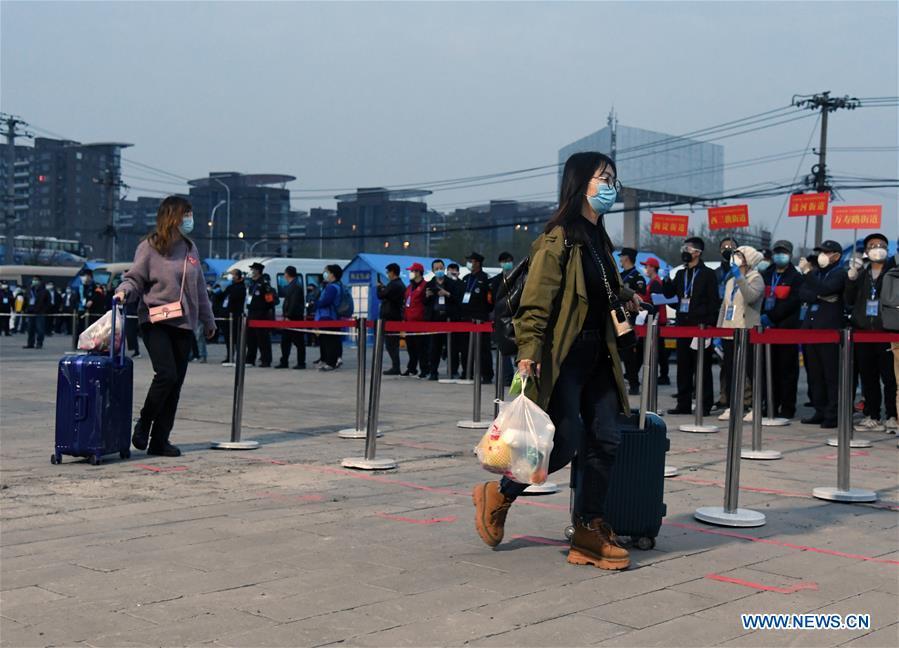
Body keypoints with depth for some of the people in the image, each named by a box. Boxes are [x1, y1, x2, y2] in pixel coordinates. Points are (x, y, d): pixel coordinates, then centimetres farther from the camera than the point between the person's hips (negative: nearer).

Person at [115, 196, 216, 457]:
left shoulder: (190, 248, 13)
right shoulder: (149, 247, -2)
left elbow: (199, 288, 21)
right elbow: (135, 279, 0)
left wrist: (208, 319, 26)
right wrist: (124, 291, -23)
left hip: (183, 325, 5)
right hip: (156, 321, -5)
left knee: (176, 382, 3)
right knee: (166, 374, -17)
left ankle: (160, 440, 10)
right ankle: (143, 424, 6)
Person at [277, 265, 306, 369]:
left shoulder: (296, 286, -14)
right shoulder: (290, 286, 17)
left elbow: (294, 303, -20)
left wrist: (288, 316, -22)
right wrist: (285, 316, 16)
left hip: (295, 318, -10)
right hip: (289, 317, 10)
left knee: (299, 341, -3)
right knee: (285, 341, 11)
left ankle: (301, 363, 1)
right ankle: (284, 362, 16)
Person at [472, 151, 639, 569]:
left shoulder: (600, 240, 15)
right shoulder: (558, 239, -12)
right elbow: (535, 302, -18)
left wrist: (623, 297, 20)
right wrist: (528, 352, -25)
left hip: (596, 357, 8)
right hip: (562, 358, -8)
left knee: (606, 440, 2)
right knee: (565, 444, -9)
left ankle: (589, 532, 11)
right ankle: (498, 496, 15)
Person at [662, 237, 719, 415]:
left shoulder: (708, 274, -3)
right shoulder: (681, 274, 15)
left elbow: (713, 301, -7)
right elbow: (669, 293, 14)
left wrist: (710, 324, -14)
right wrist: (666, 280, -5)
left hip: (701, 326, -6)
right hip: (683, 325, 6)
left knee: (702, 367, -2)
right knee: (683, 367, 9)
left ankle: (705, 405, 2)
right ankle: (683, 404, 14)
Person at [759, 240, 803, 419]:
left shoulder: (796, 278, 2)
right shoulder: (765, 276, 19)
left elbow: (791, 303, -9)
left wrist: (770, 316, -15)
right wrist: (761, 318, 0)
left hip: (787, 329, -5)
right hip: (768, 329, 5)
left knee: (787, 370, -4)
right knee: (770, 369, 5)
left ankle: (787, 408, -2)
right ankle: (771, 406, 10)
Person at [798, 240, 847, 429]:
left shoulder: (840, 274, -1)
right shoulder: (816, 274, 21)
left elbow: (825, 289, -18)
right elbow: (802, 293, 8)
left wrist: (807, 272, -17)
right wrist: (819, 297, -8)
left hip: (829, 330, -7)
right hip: (810, 328, 7)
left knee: (832, 374, -6)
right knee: (814, 374, 7)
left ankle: (833, 414, -5)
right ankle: (820, 411, 13)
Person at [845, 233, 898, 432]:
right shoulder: (861, 273, 15)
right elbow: (849, 301, 7)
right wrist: (851, 276, -3)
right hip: (864, 333, 4)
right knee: (868, 378, 8)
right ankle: (872, 417, 14)